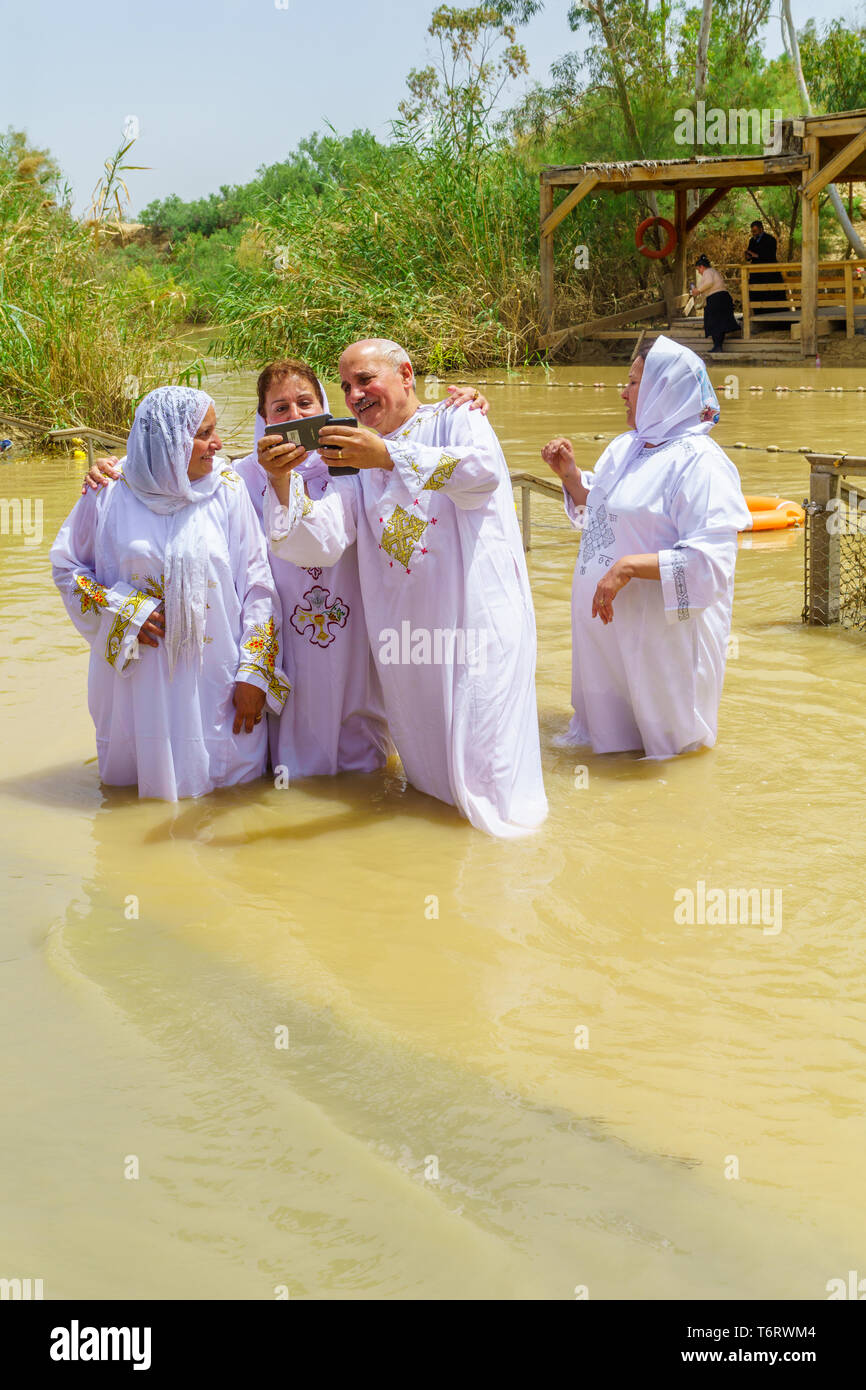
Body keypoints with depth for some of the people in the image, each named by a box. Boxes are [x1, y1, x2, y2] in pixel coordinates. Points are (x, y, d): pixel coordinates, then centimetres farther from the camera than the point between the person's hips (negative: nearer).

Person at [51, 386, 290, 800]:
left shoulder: (227, 489, -4)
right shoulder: (110, 493, -6)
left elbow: (257, 583, -3)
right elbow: (65, 565, 6)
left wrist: (254, 673, -8)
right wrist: (123, 610, -10)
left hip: (215, 674, 0)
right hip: (139, 669, 0)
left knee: (226, 774, 9)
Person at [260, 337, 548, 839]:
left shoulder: (455, 420, 2)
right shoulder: (357, 459, 16)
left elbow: (483, 468, -23)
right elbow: (320, 543, 0)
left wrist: (389, 455, -32)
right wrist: (283, 480, -18)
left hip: (478, 620, -5)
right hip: (405, 636, 5)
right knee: (430, 776, 11)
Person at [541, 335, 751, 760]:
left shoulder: (699, 461, -19)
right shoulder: (625, 447, 9)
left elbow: (710, 561, -27)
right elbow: (599, 512, 24)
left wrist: (628, 567, -30)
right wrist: (569, 474, 6)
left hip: (660, 627, -9)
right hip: (606, 619, 9)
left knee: (664, 736, 7)